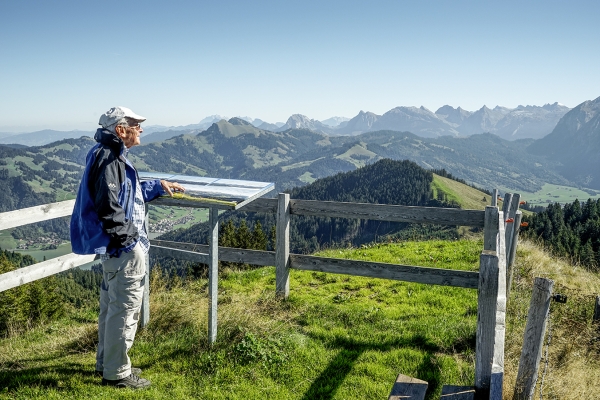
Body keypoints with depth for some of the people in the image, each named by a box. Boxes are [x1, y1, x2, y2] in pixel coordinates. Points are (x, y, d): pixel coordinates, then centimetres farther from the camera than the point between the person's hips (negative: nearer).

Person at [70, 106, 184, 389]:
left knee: (111, 306, 19)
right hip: (124, 249, -11)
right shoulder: (109, 157, -19)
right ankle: (116, 373, 13)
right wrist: (127, 237, -22)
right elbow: (108, 204, -27)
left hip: (115, 248, 11)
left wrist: (158, 186, 26)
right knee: (124, 309, 0)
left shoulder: (113, 155, 14)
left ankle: (107, 363, 33)